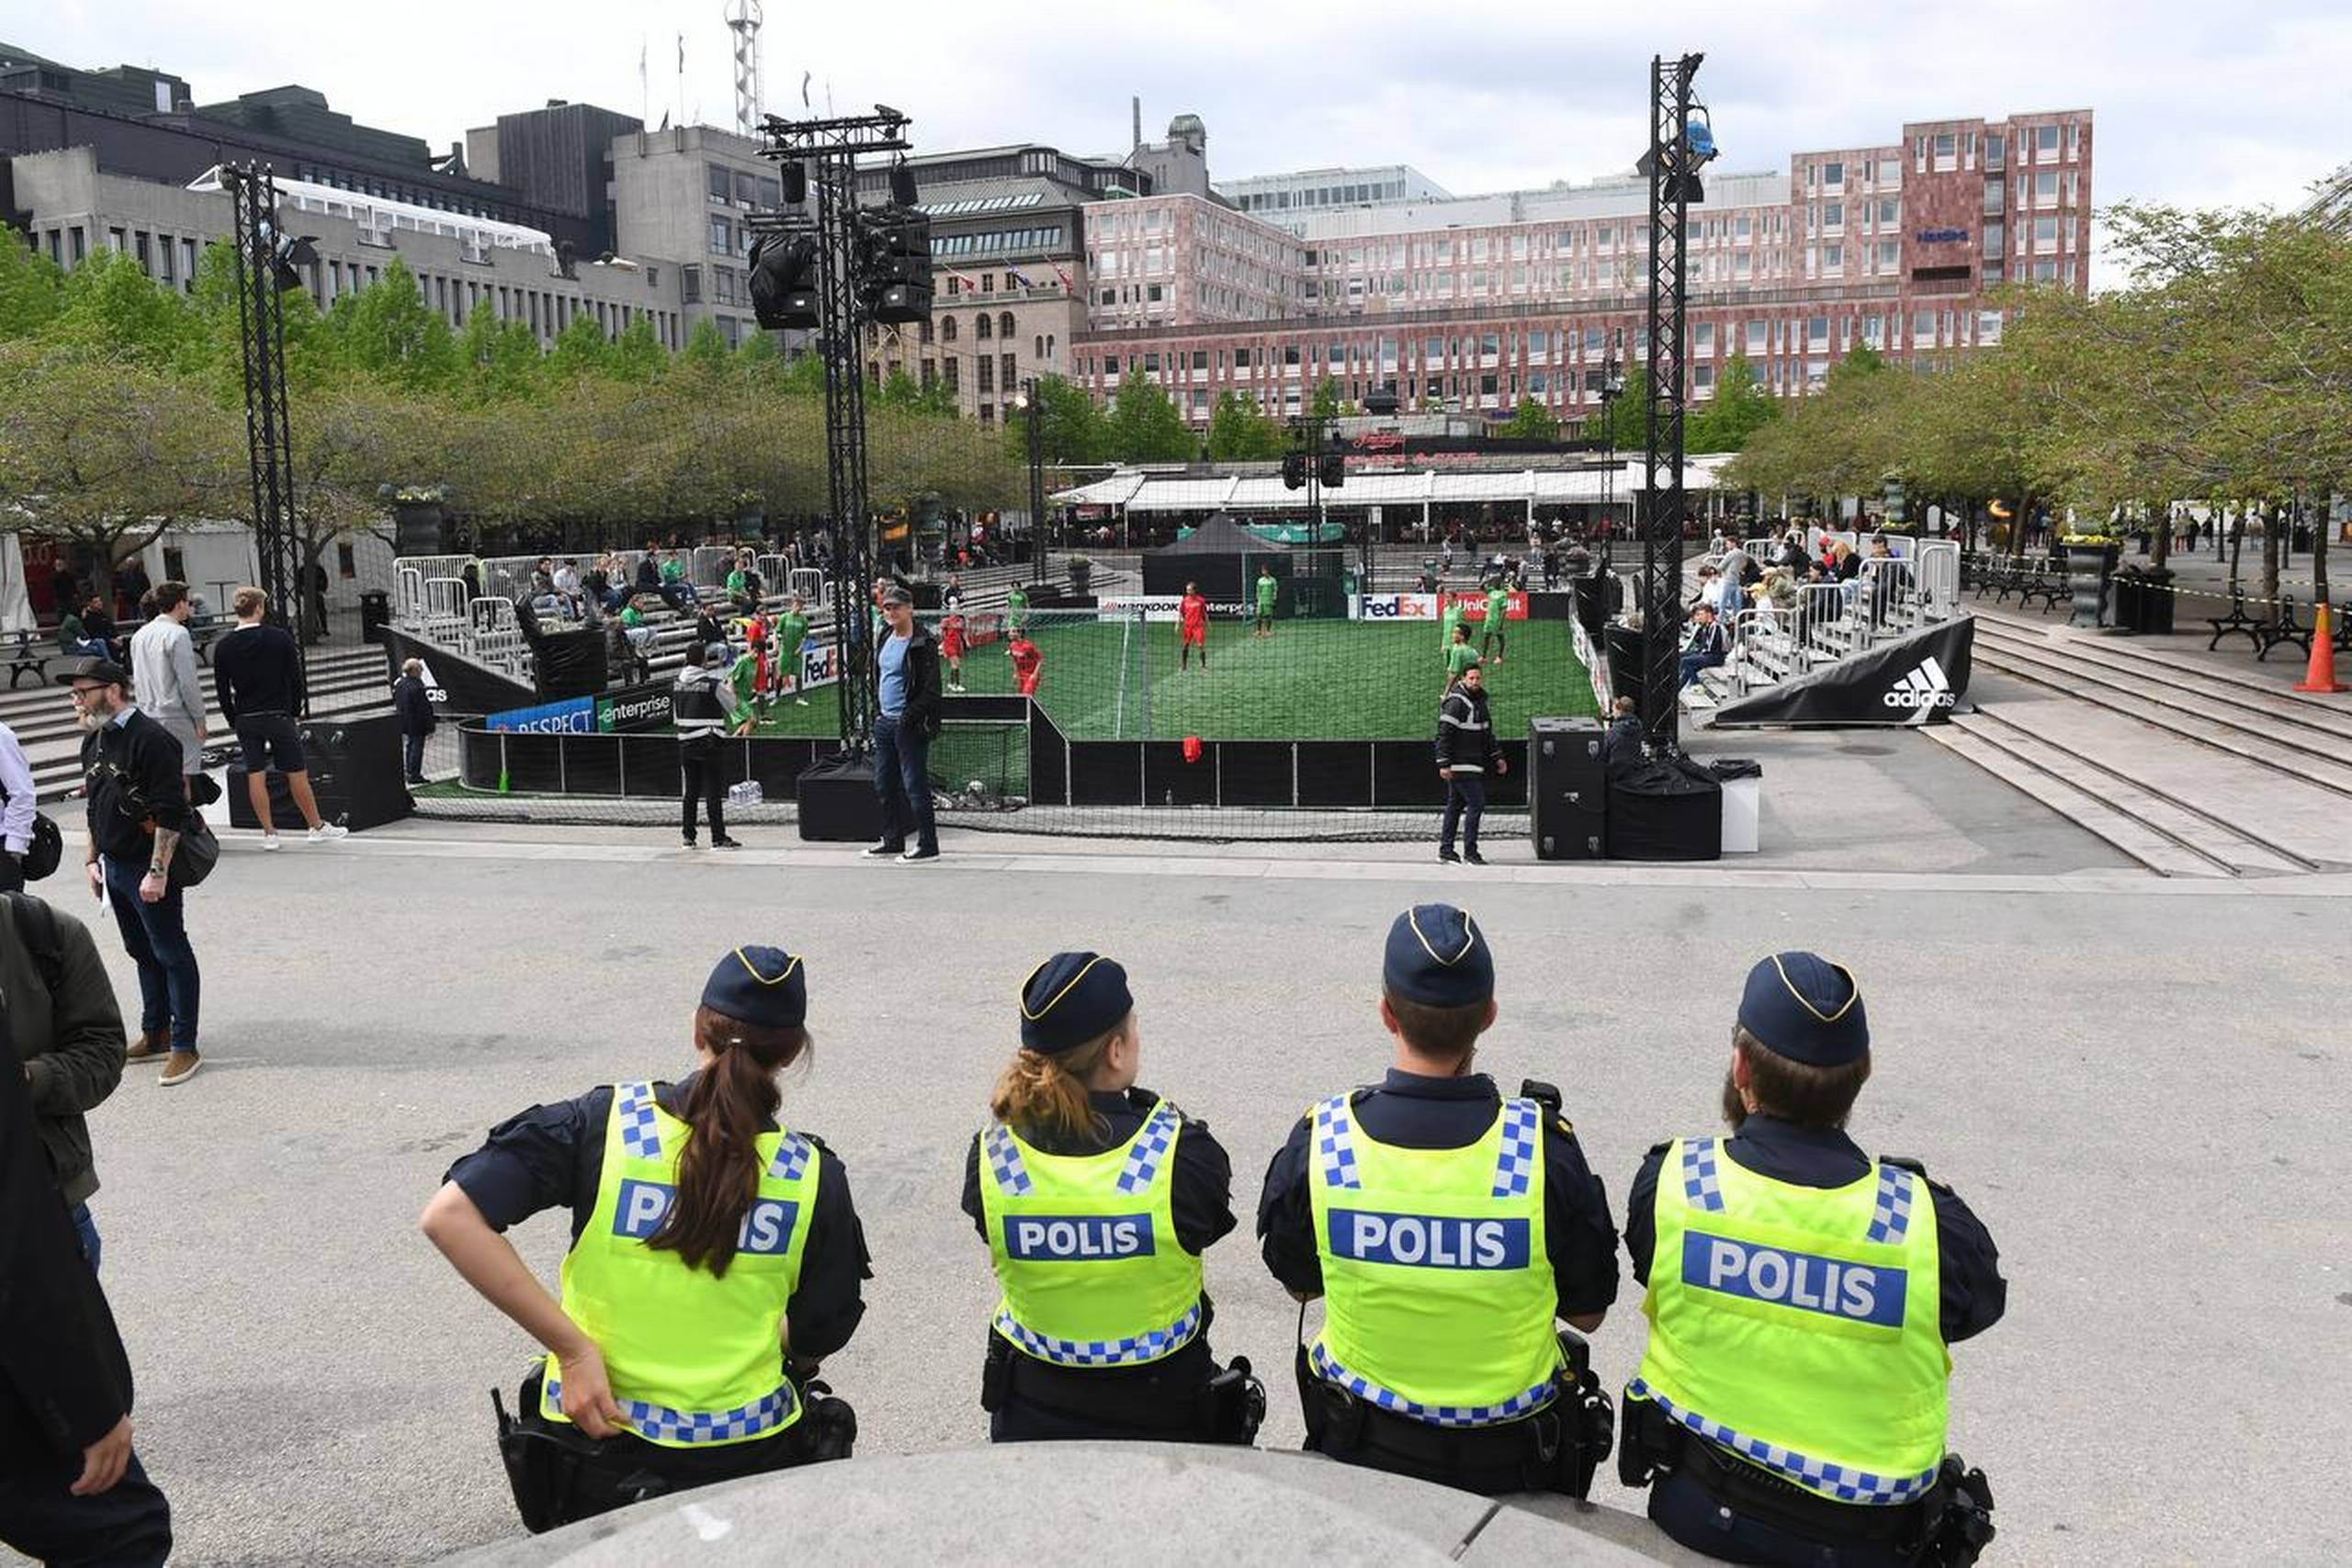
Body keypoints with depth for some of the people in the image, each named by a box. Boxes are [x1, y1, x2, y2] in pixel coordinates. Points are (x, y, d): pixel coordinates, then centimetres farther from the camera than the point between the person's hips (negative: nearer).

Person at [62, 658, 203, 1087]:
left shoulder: (150, 739, -18)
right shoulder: (94, 741, 11)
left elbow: (171, 813, -21)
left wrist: (157, 872, -22)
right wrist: (92, 859, 18)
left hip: (148, 868, -9)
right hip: (115, 866, 9)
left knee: (171, 954, -1)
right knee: (142, 953, 18)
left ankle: (184, 1047, 5)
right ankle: (155, 1035, 29)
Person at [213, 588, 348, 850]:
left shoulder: (224, 646, -1)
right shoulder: (279, 637, -7)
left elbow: (222, 690, 2)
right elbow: (296, 678, -3)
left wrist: (233, 720, 12)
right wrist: (294, 710, 9)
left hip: (245, 720, 3)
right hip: (278, 715, -3)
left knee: (255, 775, 7)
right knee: (297, 773, 4)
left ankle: (269, 833, 8)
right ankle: (317, 827, 12)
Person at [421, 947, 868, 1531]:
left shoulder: (603, 1123, -12)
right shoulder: (816, 1176, -10)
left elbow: (447, 1217, -18)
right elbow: (816, 1340, -1)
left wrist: (573, 1347, -16)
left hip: (597, 1446, 1)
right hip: (748, 1461, -1)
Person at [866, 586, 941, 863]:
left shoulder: (923, 643, -12)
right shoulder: (885, 641, 13)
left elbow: (931, 689, -15)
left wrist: (910, 715, -20)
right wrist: (877, 710, 14)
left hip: (909, 725, -8)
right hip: (884, 722, 8)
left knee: (915, 786, -5)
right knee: (884, 784, 13)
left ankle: (928, 845, 2)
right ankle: (893, 840, 25)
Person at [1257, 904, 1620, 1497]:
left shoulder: (1319, 1143, -20)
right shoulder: (1544, 1148, -23)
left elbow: (1297, 1283, -2)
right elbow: (1588, 1312, -8)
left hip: (1364, 1449, 1)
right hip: (1508, 1459, -1)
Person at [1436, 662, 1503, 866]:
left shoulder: (1480, 701, 15)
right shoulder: (1456, 702, -14)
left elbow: (1487, 733, 24)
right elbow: (1444, 734, -18)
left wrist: (1497, 757, 19)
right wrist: (1444, 764, -21)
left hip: (1474, 765, 9)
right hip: (1460, 766, -9)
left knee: (1455, 805, 12)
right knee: (1476, 804, -10)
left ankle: (1445, 849, 18)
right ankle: (1470, 851, -5)